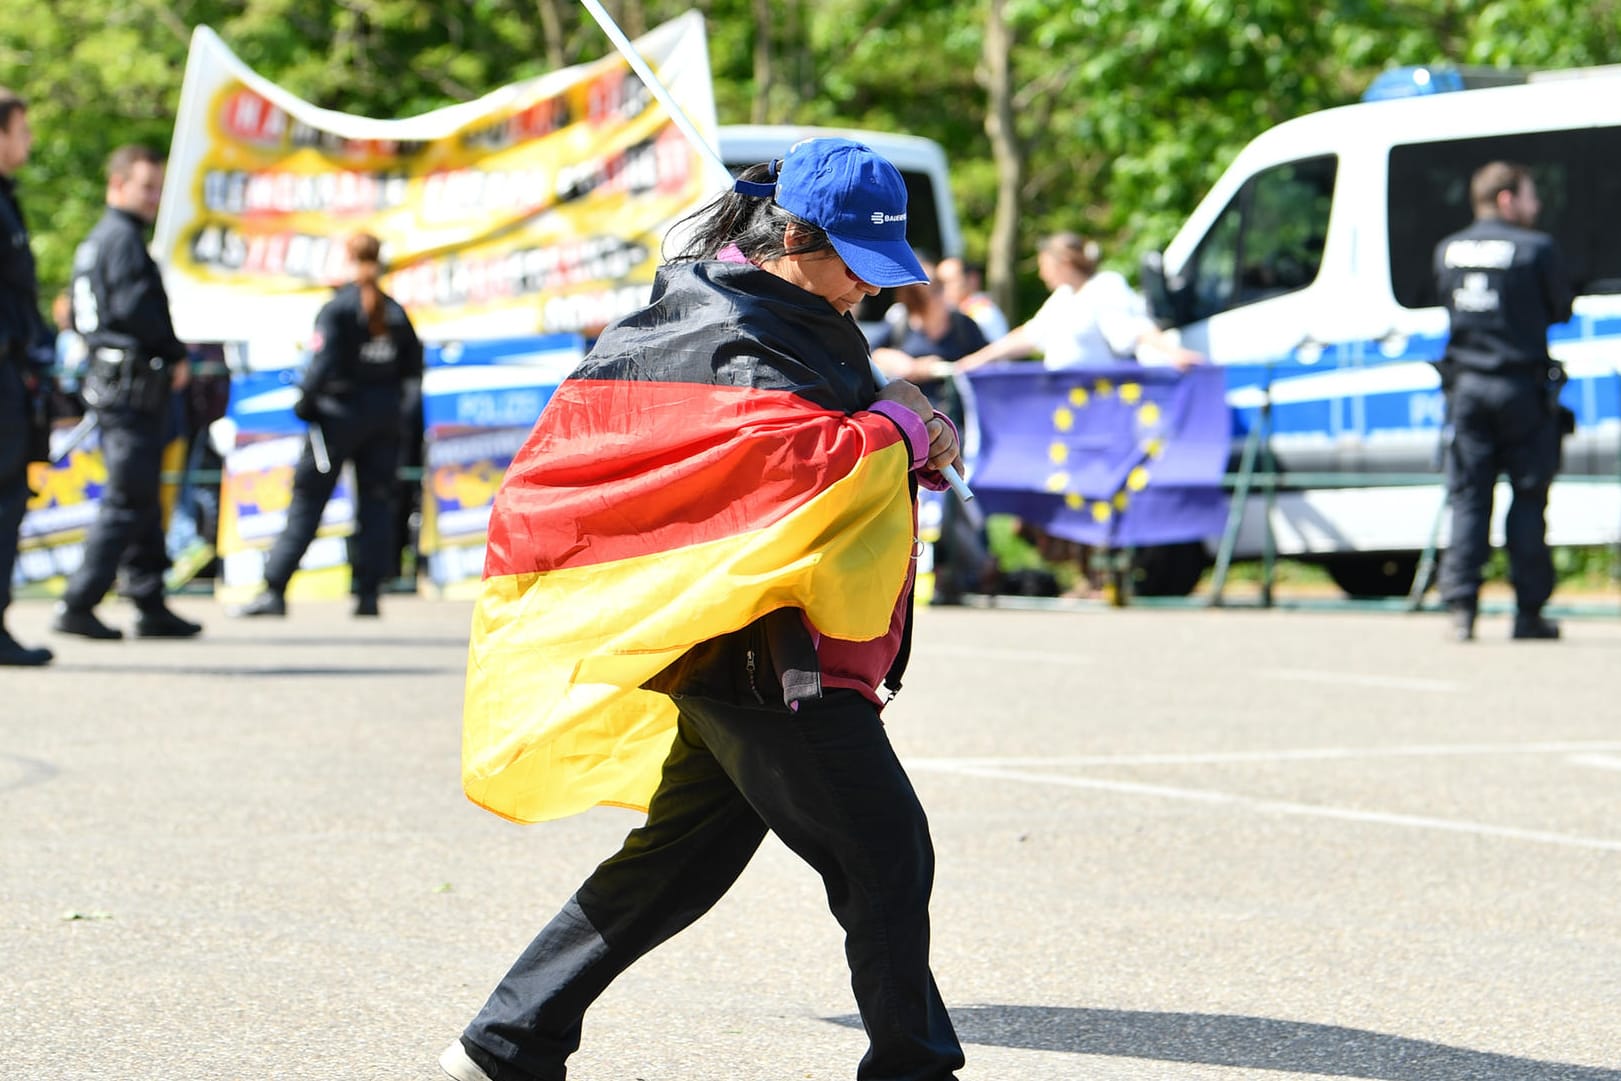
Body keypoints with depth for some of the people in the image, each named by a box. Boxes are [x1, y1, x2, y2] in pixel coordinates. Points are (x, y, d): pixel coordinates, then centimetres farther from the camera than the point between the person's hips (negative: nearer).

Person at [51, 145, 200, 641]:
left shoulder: (94, 241, 20)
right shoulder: (123, 238, -11)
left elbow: (80, 317, 23)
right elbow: (134, 306, -22)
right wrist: (177, 354, -10)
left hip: (108, 381, 10)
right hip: (135, 389, -10)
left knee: (143, 502, 12)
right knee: (127, 501, -9)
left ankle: (151, 605, 15)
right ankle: (77, 605, -11)